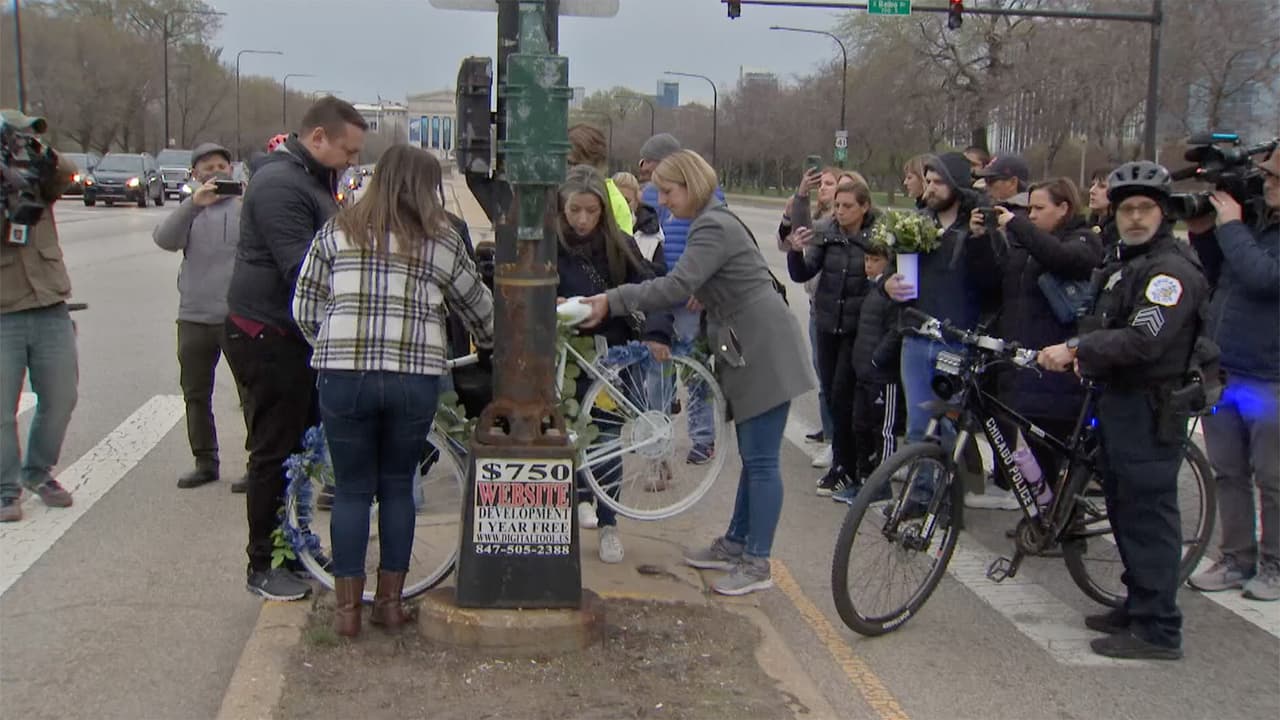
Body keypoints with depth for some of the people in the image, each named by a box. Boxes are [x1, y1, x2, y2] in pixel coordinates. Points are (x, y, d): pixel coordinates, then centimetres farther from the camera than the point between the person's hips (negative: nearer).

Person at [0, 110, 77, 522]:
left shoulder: (37, 181, 9)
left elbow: (67, 172, -12)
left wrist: (46, 158, -30)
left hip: (51, 312, 4)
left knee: (60, 400, 10)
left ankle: (39, 473, 28)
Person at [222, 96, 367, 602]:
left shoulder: (313, 179, 13)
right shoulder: (279, 184, -20)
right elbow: (302, 269, -28)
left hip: (298, 335, 10)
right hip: (269, 338, -10)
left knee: (306, 444, 16)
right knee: (275, 452, -2)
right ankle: (261, 566, 10)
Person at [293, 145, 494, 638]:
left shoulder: (337, 231, 7)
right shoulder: (442, 241, 5)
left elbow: (304, 308, 7)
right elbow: (478, 309, 16)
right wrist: (492, 343, 37)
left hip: (344, 375, 0)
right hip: (416, 378, 0)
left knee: (352, 490, 10)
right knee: (398, 488, 14)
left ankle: (348, 608, 14)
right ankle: (390, 602, 19)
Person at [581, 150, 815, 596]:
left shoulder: (713, 228, -17)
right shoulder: (711, 222, 17)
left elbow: (676, 286, -28)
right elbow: (690, 287, 19)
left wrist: (612, 301, -26)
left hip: (764, 351, -11)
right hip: (748, 351, 11)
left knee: (761, 460, -6)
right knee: (753, 456, 16)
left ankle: (757, 564, -2)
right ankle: (735, 544, 25)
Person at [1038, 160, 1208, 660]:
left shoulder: (1172, 269, -15)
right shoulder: (1126, 264, 17)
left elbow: (1143, 340, -26)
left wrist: (1077, 350, -23)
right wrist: (1077, 352, 3)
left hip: (1151, 408, -10)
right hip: (1119, 401, 10)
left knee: (1149, 515, -6)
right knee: (1125, 511, 16)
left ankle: (1158, 631, 0)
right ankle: (1138, 608, 28)